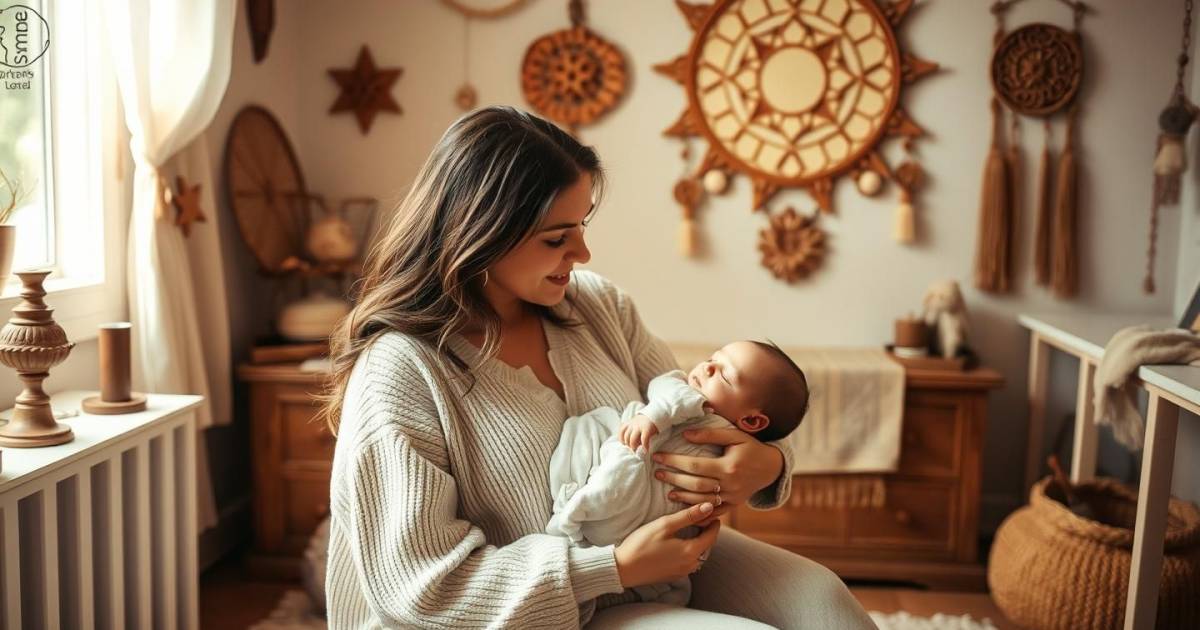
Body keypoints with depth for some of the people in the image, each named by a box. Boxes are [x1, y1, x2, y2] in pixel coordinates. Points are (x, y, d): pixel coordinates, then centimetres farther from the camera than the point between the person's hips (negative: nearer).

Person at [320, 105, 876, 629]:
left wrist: (765, 464, -20)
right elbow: (419, 583, -20)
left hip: (666, 556, 6)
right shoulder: (399, 371, -19)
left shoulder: (596, 303, -1)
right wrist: (616, 568, -24)